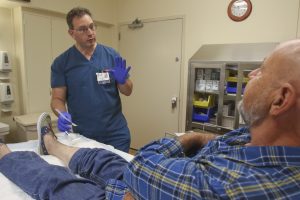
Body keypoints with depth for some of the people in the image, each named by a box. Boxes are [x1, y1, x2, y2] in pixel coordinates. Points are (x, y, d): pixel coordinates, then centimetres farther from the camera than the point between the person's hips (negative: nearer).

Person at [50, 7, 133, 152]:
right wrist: (62, 114, -23)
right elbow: (58, 98, -2)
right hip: (82, 136, 0)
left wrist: (122, 80, -19)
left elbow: (128, 91, 2)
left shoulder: (111, 55, -1)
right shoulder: (61, 63, -3)